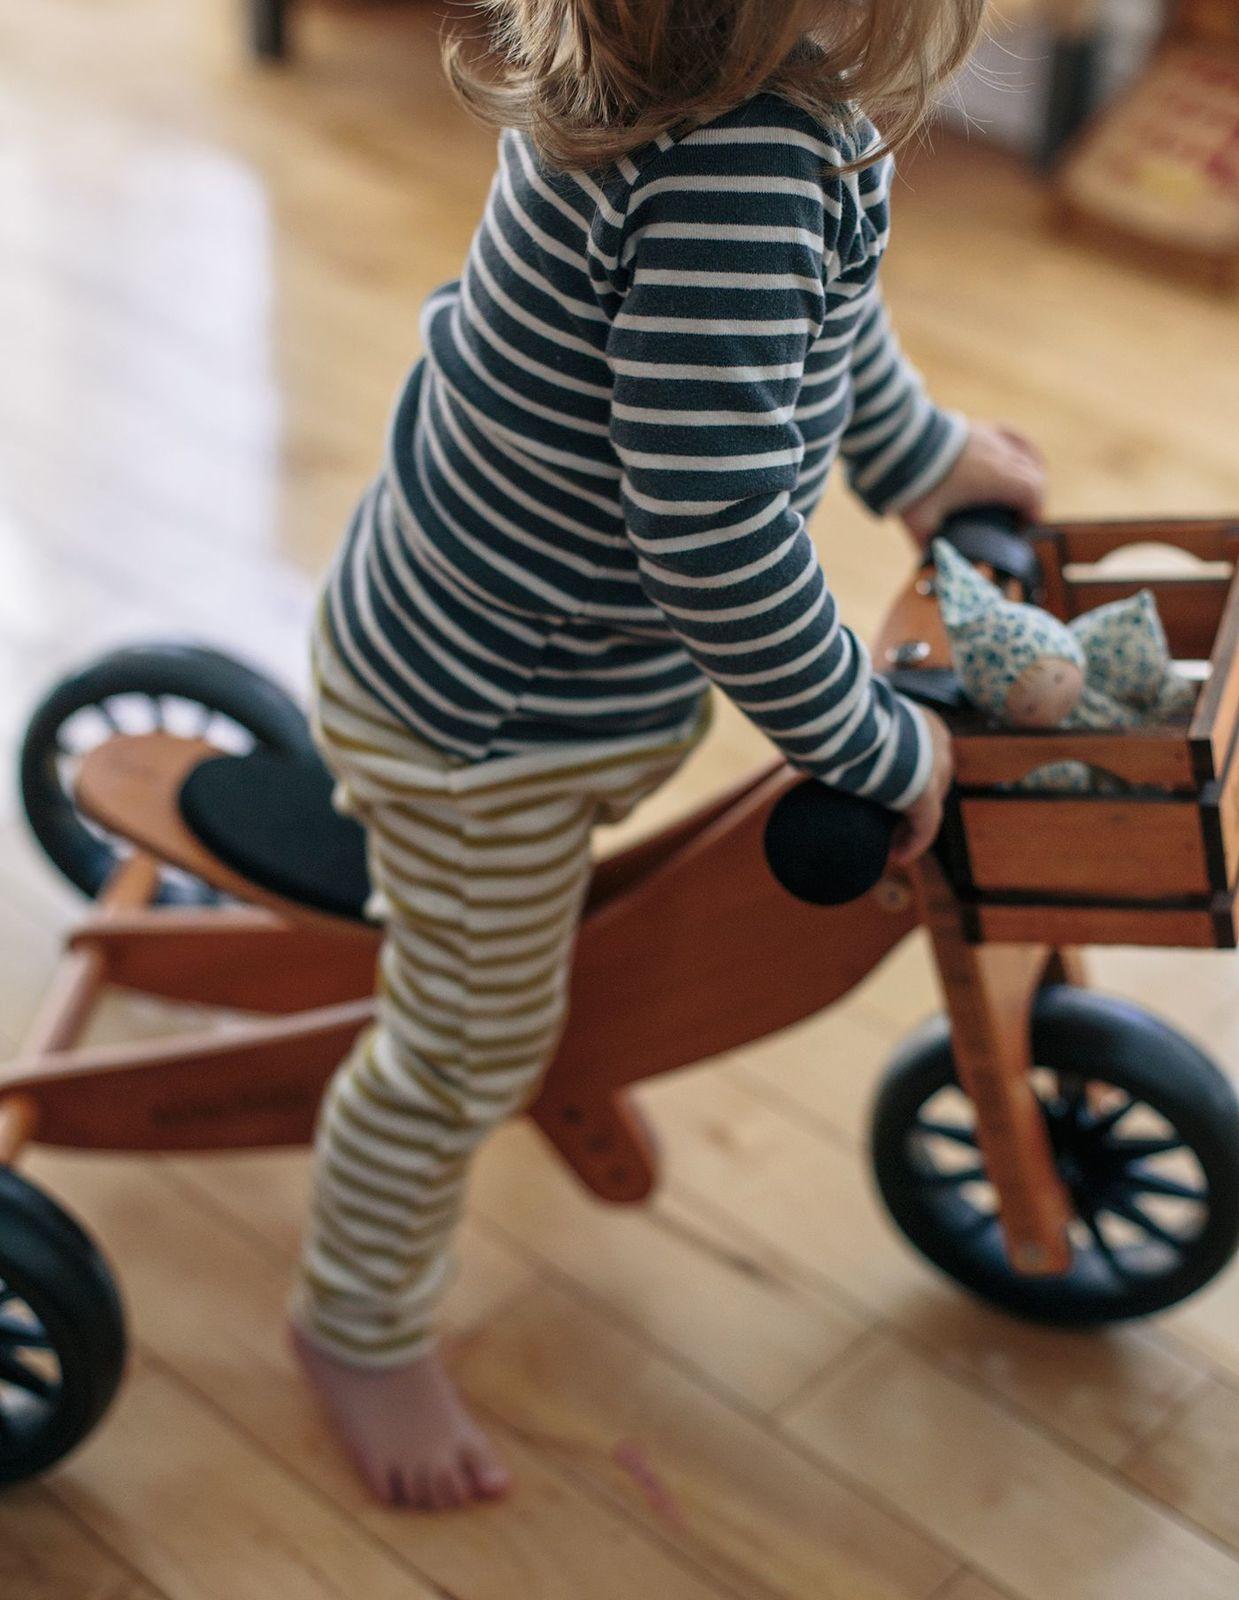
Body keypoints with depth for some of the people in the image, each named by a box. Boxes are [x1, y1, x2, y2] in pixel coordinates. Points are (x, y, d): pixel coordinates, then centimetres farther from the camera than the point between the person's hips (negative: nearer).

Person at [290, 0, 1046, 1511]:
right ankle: (361, 1326, 41)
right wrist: (879, 748, -24)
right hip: (480, 722, -8)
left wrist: (917, 451, 25)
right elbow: (717, 536, -40)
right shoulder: (736, 167, -41)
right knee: (470, 1049, 14)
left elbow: (813, 301, 11)